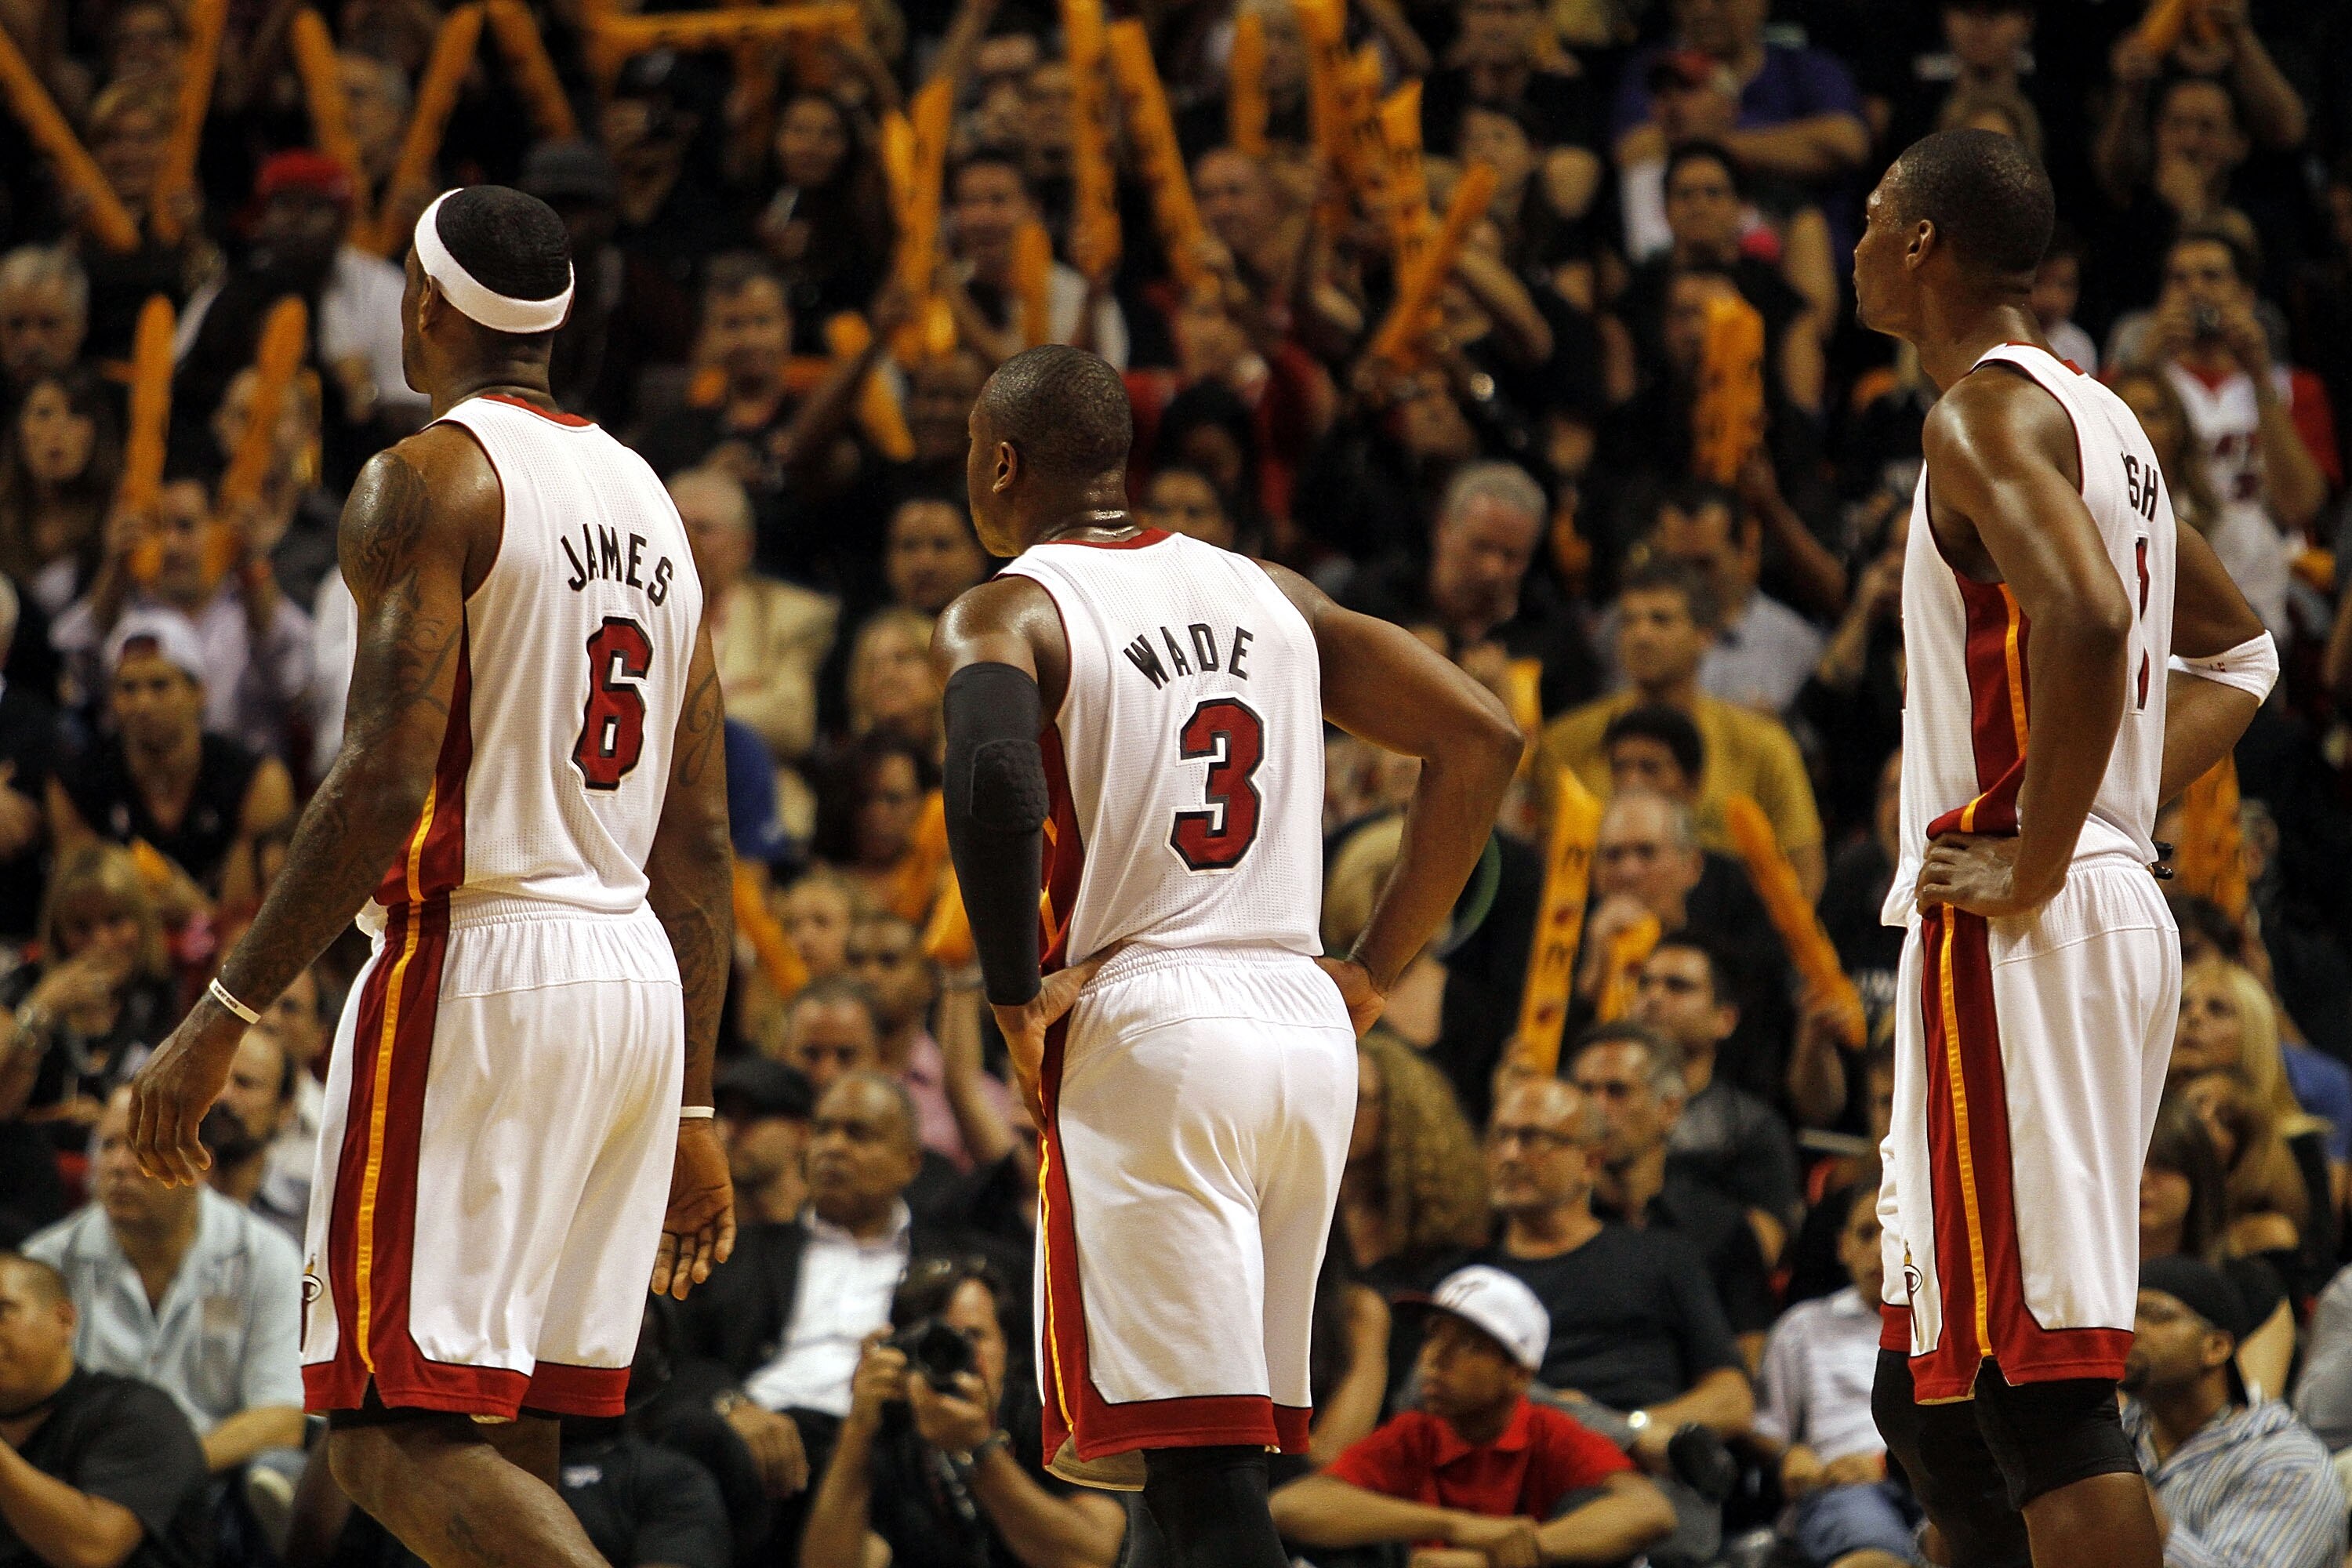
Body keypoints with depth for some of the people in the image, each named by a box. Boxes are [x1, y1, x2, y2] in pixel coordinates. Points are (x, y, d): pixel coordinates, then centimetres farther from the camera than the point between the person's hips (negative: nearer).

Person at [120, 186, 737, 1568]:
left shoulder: (430, 481, -6)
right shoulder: (651, 505, 18)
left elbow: (385, 787, -17)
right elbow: (702, 845, 17)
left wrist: (225, 1017, -15)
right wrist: (692, 1111, 20)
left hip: (475, 957, -8)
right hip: (640, 980, 8)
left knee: (400, 1436, -9)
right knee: (509, 1433, 11)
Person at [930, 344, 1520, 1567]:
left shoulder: (1004, 614, -1)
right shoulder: (1265, 594, 17)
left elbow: (993, 772, -24)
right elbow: (1482, 739, 13)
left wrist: (1015, 997, -12)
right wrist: (1374, 972, 15)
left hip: (1142, 1029, -6)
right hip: (1307, 1029, 6)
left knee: (1197, 1468, -10)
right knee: (1226, 1453, 15)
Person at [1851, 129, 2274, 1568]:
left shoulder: (1989, 413, -10)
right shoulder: (2101, 421, 19)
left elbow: (2085, 623, -28)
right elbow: (2239, 651, 30)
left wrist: (2031, 872, -21)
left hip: (2017, 938, -10)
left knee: (2035, 1386, -13)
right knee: (1934, 1397, 14)